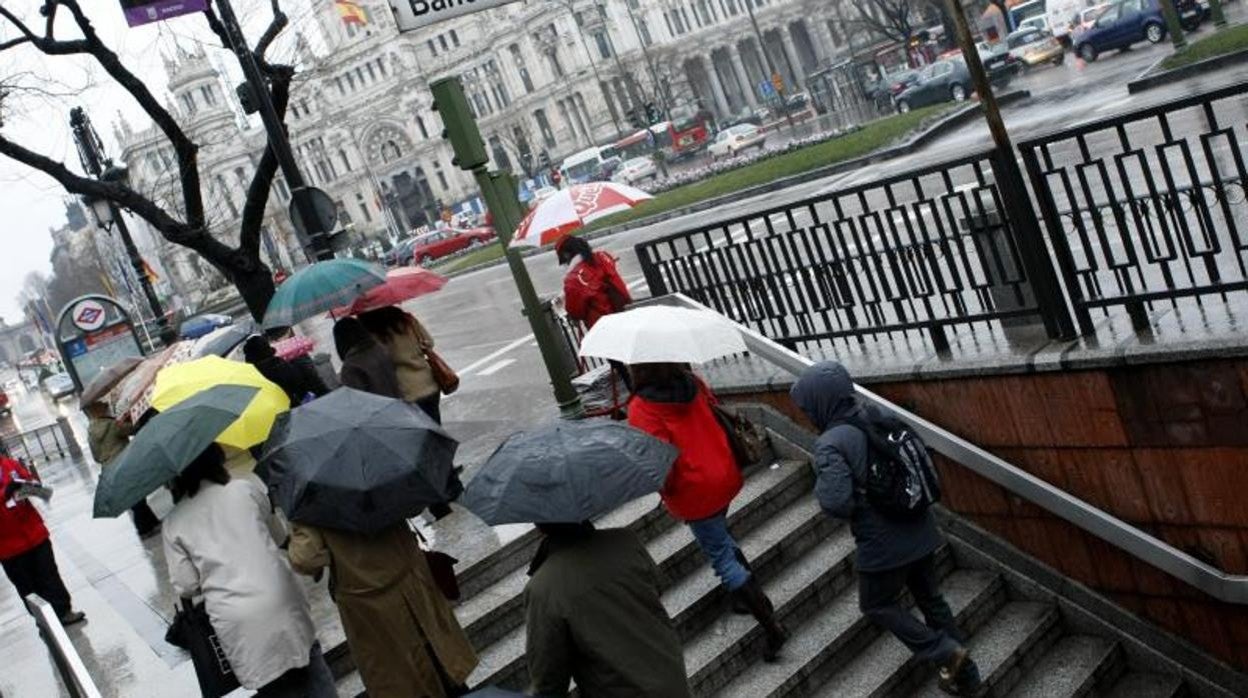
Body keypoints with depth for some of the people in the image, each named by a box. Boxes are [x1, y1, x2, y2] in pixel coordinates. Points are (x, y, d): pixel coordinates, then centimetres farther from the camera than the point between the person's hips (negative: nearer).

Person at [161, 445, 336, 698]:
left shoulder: (173, 522, 4)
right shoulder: (245, 488, 5)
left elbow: (186, 586, 3)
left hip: (235, 620, 0)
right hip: (279, 598, 1)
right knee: (313, 674, 19)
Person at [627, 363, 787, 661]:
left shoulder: (641, 409, -22)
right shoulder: (692, 382, -3)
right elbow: (716, 412, 10)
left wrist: (664, 490, -4)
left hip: (695, 493, -7)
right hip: (725, 477, 7)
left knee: (723, 559, 5)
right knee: (720, 538, 30)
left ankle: (772, 628, 7)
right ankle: (756, 598, 39)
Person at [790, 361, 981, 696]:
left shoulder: (830, 444, -23)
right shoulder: (882, 416, -2)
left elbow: (837, 503, -32)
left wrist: (821, 487, -12)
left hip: (884, 544, -7)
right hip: (920, 530, 7)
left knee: (878, 605, 18)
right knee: (929, 597, 23)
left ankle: (945, 652, 9)